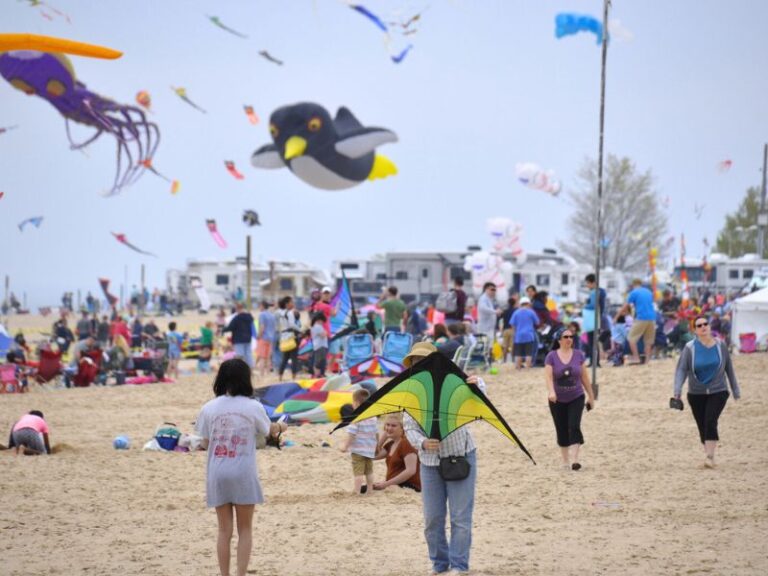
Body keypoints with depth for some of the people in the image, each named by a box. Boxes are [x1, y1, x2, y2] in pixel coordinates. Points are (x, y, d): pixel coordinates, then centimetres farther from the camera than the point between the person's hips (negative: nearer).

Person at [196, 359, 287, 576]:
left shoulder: (209, 409, -3)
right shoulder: (253, 407, -7)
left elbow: (205, 442, 4)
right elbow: (269, 430, 11)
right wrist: (280, 427, 35)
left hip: (217, 476, 2)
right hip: (244, 475, -2)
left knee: (224, 531, 10)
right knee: (245, 530, 9)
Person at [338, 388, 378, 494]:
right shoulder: (373, 417, 6)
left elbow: (351, 434, -20)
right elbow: (376, 433, 15)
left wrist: (345, 445, -14)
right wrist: (377, 445, 28)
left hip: (358, 450, -7)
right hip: (370, 450, 7)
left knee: (358, 471, -7)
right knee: (369, 471, 17)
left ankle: (357, 491, -9)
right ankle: (369, 489, 22)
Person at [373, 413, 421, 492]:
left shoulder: (406, 444, -12)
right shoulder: (390, 444, 16)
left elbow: (411, 470, -21)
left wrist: (386, 484, -24)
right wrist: (384, 436, 8)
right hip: (393, 486, 9)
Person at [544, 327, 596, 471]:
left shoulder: (578, 355, 1)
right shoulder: (551, 357, -4)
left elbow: (584, 376, 7)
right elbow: (548, 376, -14)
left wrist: (591, 395, 10)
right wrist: (551, 391, -31)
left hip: (576, 398, 0)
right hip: (558, 400, 0)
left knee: (574, 427, -15)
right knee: (562, 431, 6)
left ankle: (574, 460, -20)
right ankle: (565, 461, 18)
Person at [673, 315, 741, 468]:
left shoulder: (720, 345, -1)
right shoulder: (690, 348, -6)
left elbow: (729, 368, 9)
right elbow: (681, 369, -11)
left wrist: (735, 389, 13)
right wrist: (677, 389, -26)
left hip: (718, 392, -1)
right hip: (696, 394, 1)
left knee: (711, 421, -18)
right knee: (702, 427, 3)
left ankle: (710, 456, -18)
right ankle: (709, 454, 20)